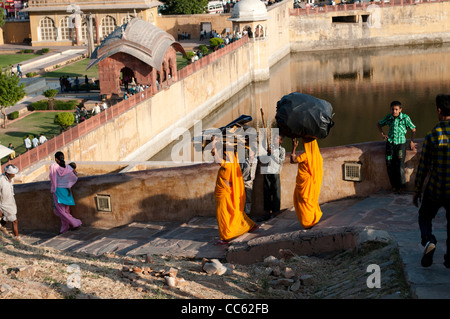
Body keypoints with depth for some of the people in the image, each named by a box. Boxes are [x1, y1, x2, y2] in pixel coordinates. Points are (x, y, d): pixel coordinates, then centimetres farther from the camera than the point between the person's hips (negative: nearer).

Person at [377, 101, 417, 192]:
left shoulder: (405, 118, -6)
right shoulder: (388, 117, 3)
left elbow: (413, 130, 4)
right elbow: (379, 124, 21)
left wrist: (411, 142, 0)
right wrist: (383, 134, 9)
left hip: (400, 143, -3)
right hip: (390, 142, 3)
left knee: (399, 164, -9)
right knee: (389, 164, 0)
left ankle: (401, 185, 4)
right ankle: (394, 185, 11)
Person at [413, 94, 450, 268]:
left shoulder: (432, 135, -9)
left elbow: (423, 167, -4)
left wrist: (417, 191, 7)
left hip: (435, 189, -1)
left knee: (425, 217, 20)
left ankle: (428, 240, -7)